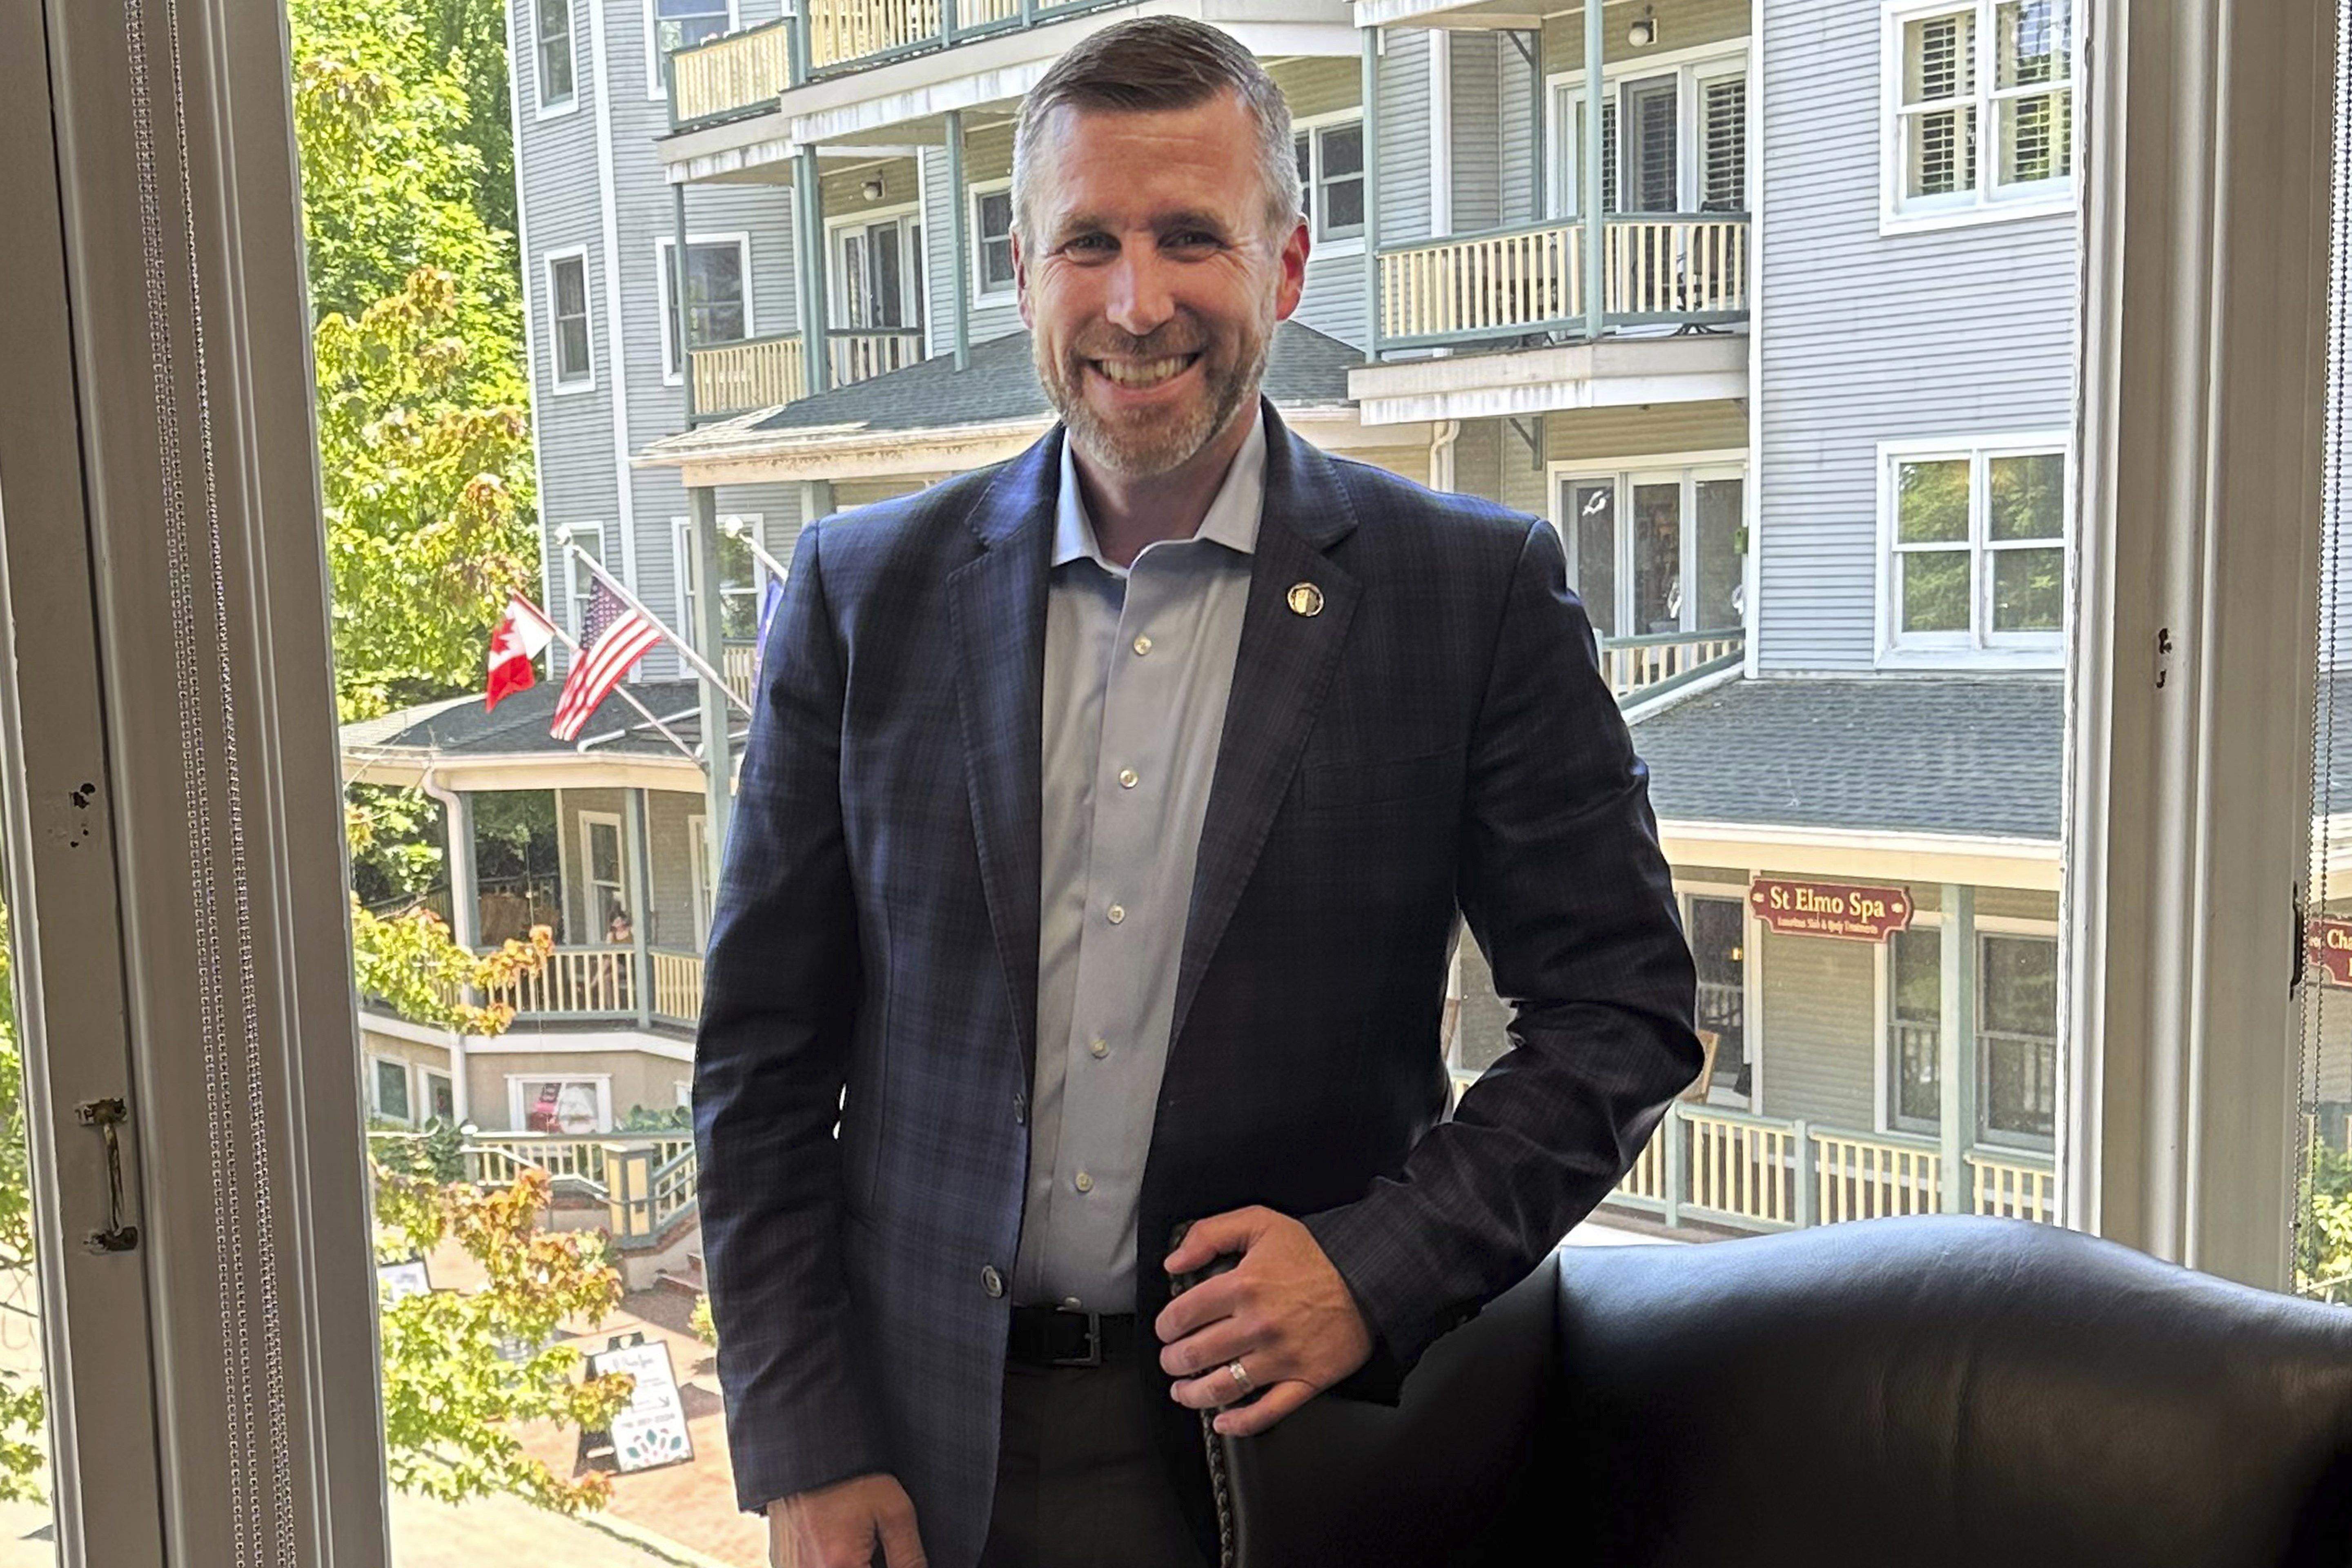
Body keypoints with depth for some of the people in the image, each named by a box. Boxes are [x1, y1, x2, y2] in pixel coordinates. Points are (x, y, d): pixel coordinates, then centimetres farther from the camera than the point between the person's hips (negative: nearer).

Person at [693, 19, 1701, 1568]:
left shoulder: (1478, 593, -7)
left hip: (1299, 1427, -1)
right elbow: (764, 1059, 0)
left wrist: (1383, 1266, -16)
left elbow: (1624, 1009, -4)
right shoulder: (865, 590, -2)